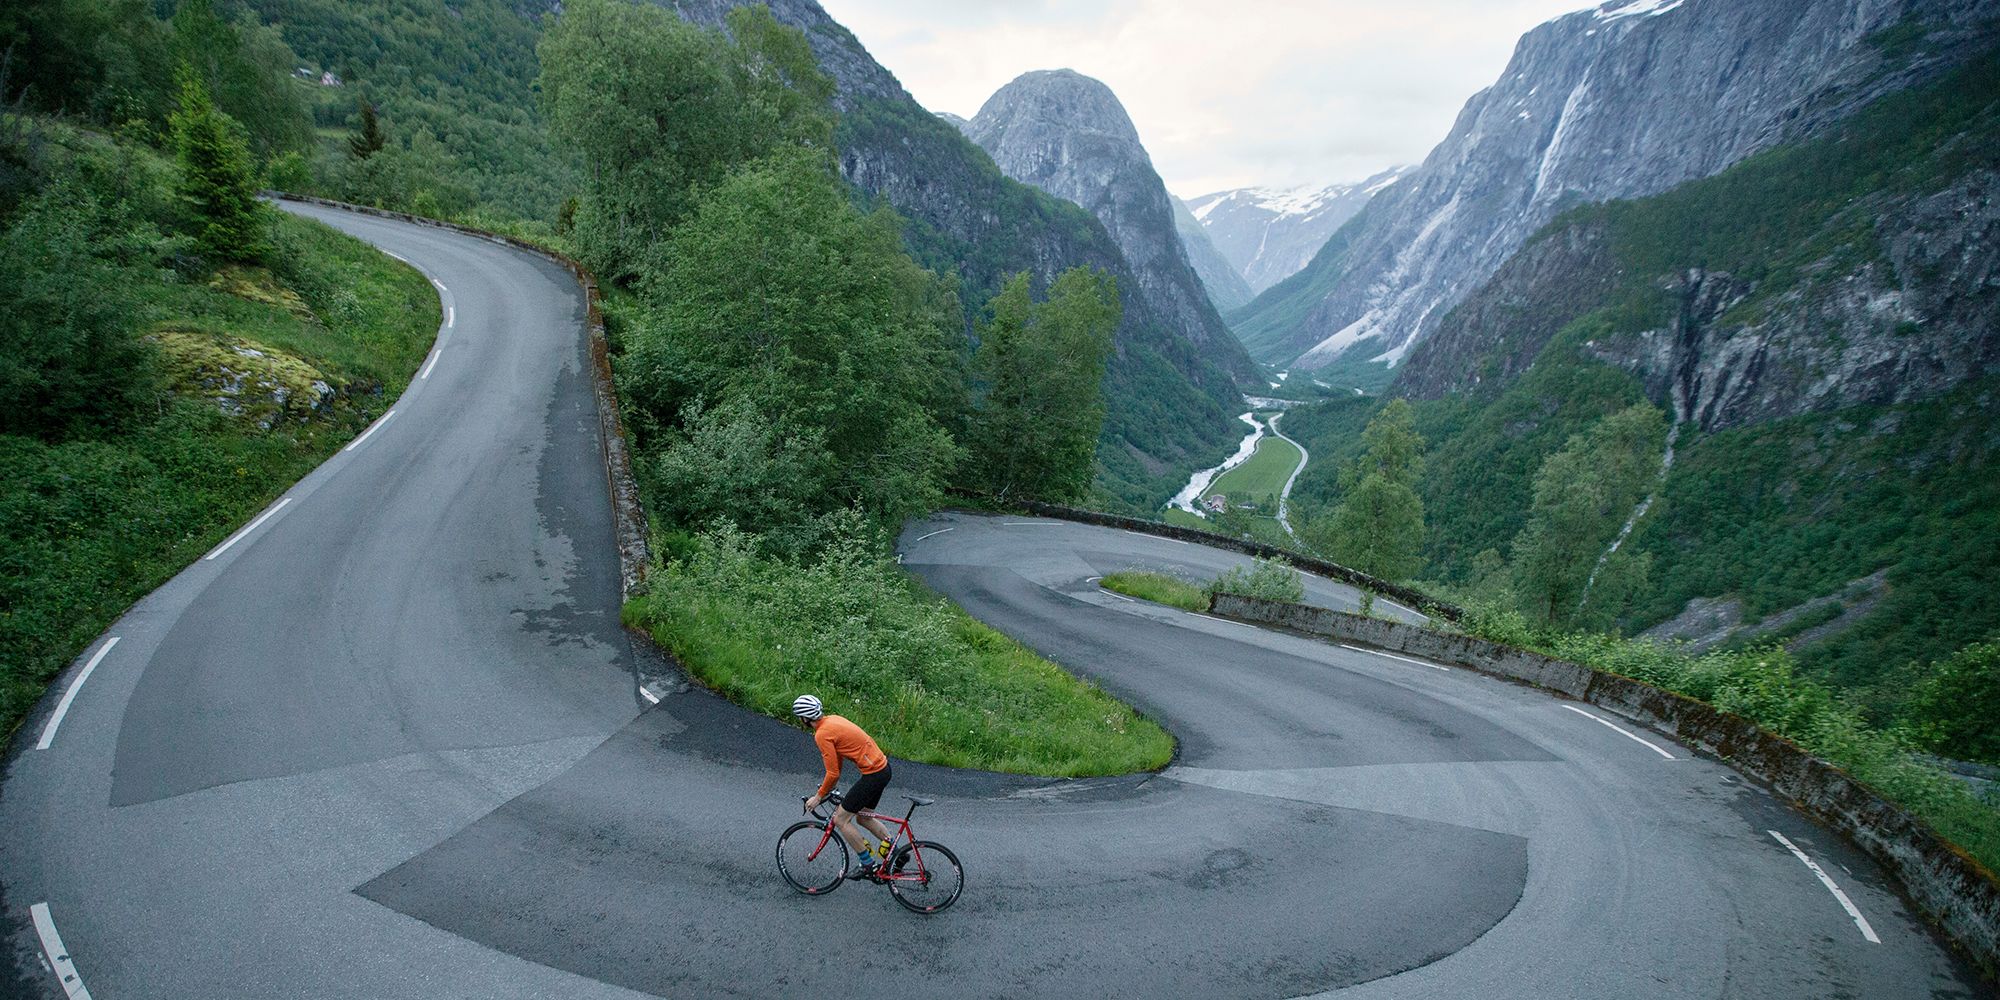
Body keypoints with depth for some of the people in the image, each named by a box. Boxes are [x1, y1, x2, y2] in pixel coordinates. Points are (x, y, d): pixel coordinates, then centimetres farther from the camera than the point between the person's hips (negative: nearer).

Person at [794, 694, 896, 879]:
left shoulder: (822, 734, -17)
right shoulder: (833, 720, 11)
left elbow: (833, 773, -15)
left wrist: (818, 796, 0)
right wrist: (830, 785, 28)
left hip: (873, 775, -10)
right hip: (883, 767, 10)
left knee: (841, 820, 3)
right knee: (864, 817, 24)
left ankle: (868, 864, 10)